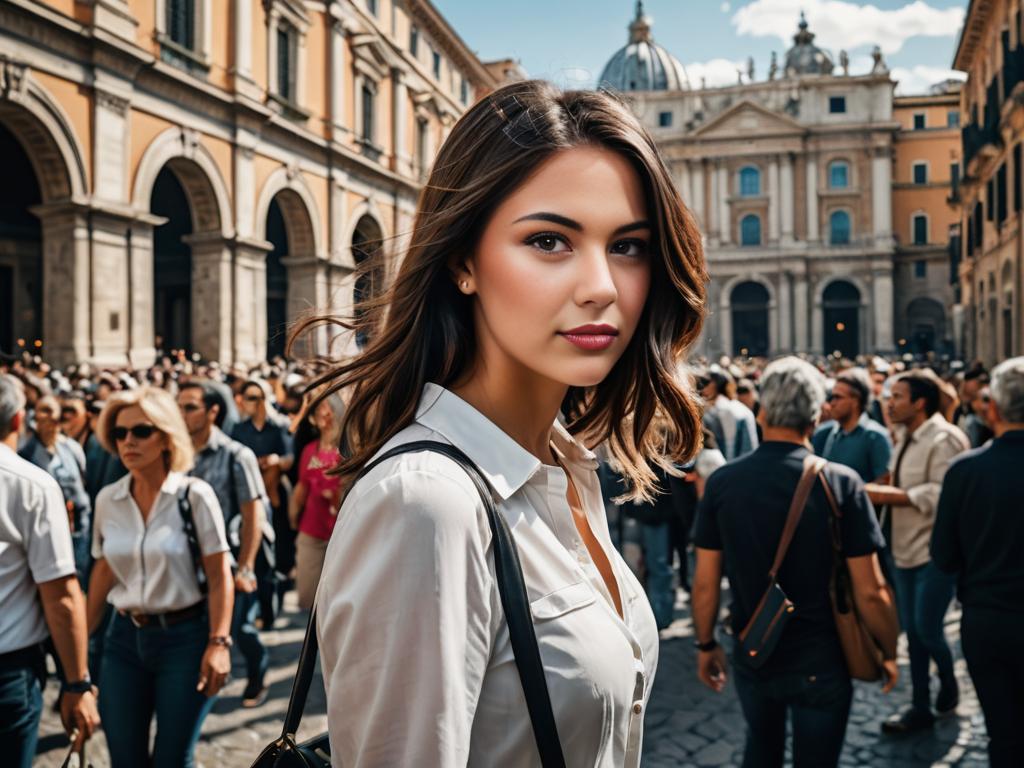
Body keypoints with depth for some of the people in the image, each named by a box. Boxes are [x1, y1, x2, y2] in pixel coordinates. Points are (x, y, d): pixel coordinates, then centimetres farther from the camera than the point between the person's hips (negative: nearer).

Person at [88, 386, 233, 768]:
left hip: (184, 638, -4)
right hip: (125, 639, 4)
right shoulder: (107, 499, 2)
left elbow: (219, 576, -10)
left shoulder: (194, 494, -10)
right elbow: (103, 571, 12)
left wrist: (219, 643, -16)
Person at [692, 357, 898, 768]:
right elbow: (870, 592, -14)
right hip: (820, 660, -2)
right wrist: (889, 653, 3)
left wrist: (706, 645, 10)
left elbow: (705, 584, -5)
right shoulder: (841, 482, -16)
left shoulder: (722, 482, -11)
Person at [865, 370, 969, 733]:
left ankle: (948, 683, 27)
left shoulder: (944, 438, -17)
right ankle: (921, 706, 24)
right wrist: (882, 491, 2)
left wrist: (891, 495, -23)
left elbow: (941, 495, -25)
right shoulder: (907, 439, 12)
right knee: (912, 632, 13)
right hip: (905, 549, 9)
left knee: (927, 628, -4)